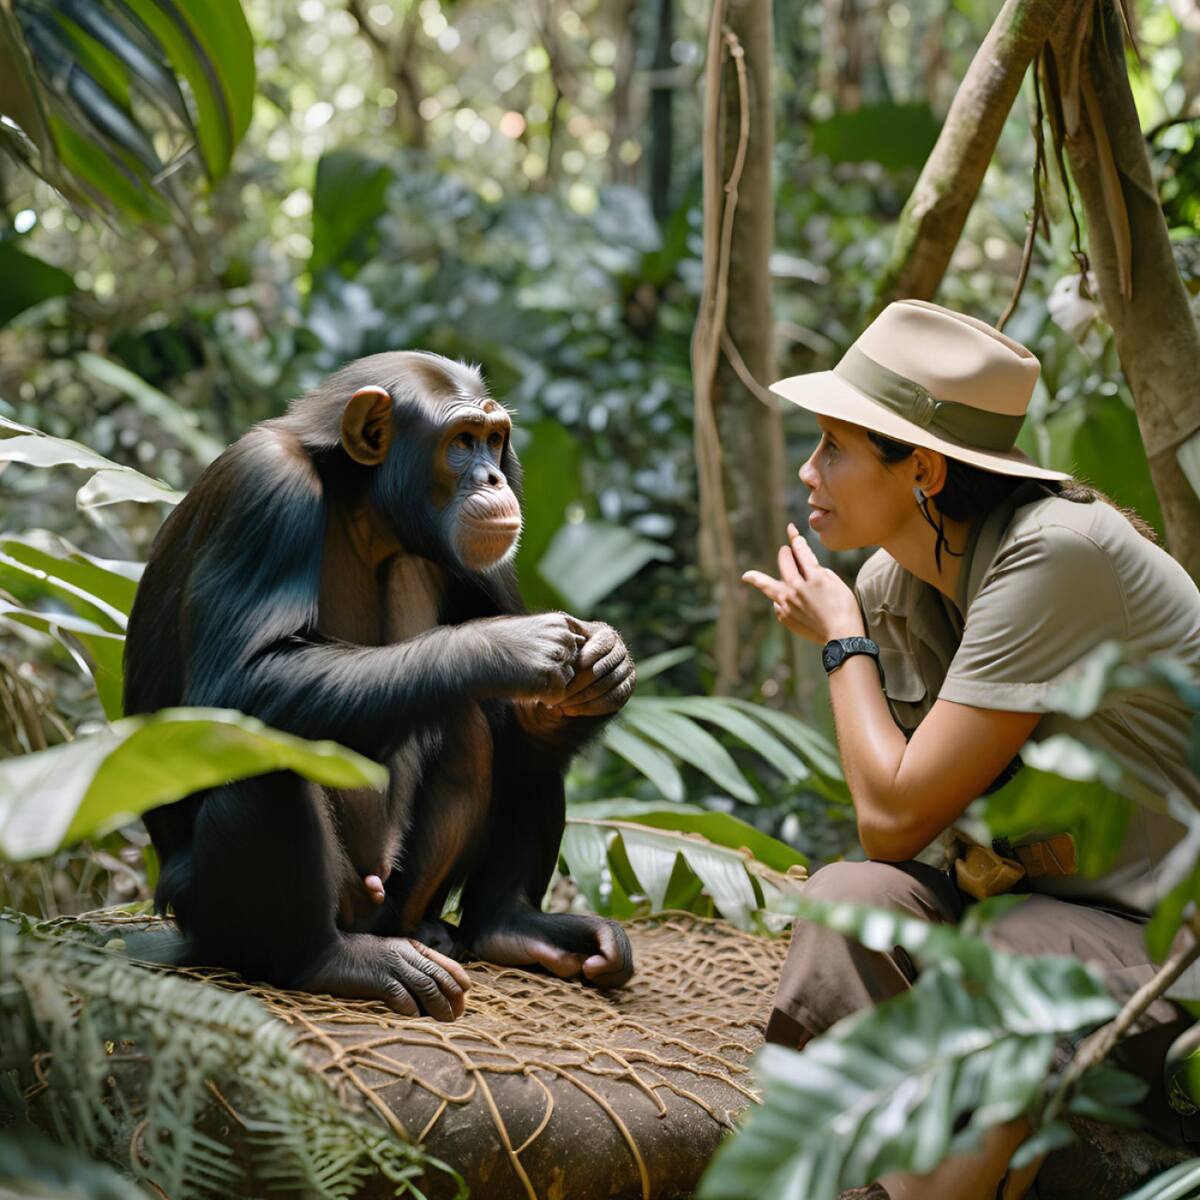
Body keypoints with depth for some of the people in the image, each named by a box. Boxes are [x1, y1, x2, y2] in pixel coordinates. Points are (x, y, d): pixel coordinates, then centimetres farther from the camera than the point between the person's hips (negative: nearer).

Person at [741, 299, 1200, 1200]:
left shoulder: (1052, 555, -23)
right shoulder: (890, 584, 0)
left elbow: (897, 818, -21)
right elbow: (886, 830, 5)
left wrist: (841, 642, -10)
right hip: (1053, 896, 7)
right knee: (849, 899, -19)